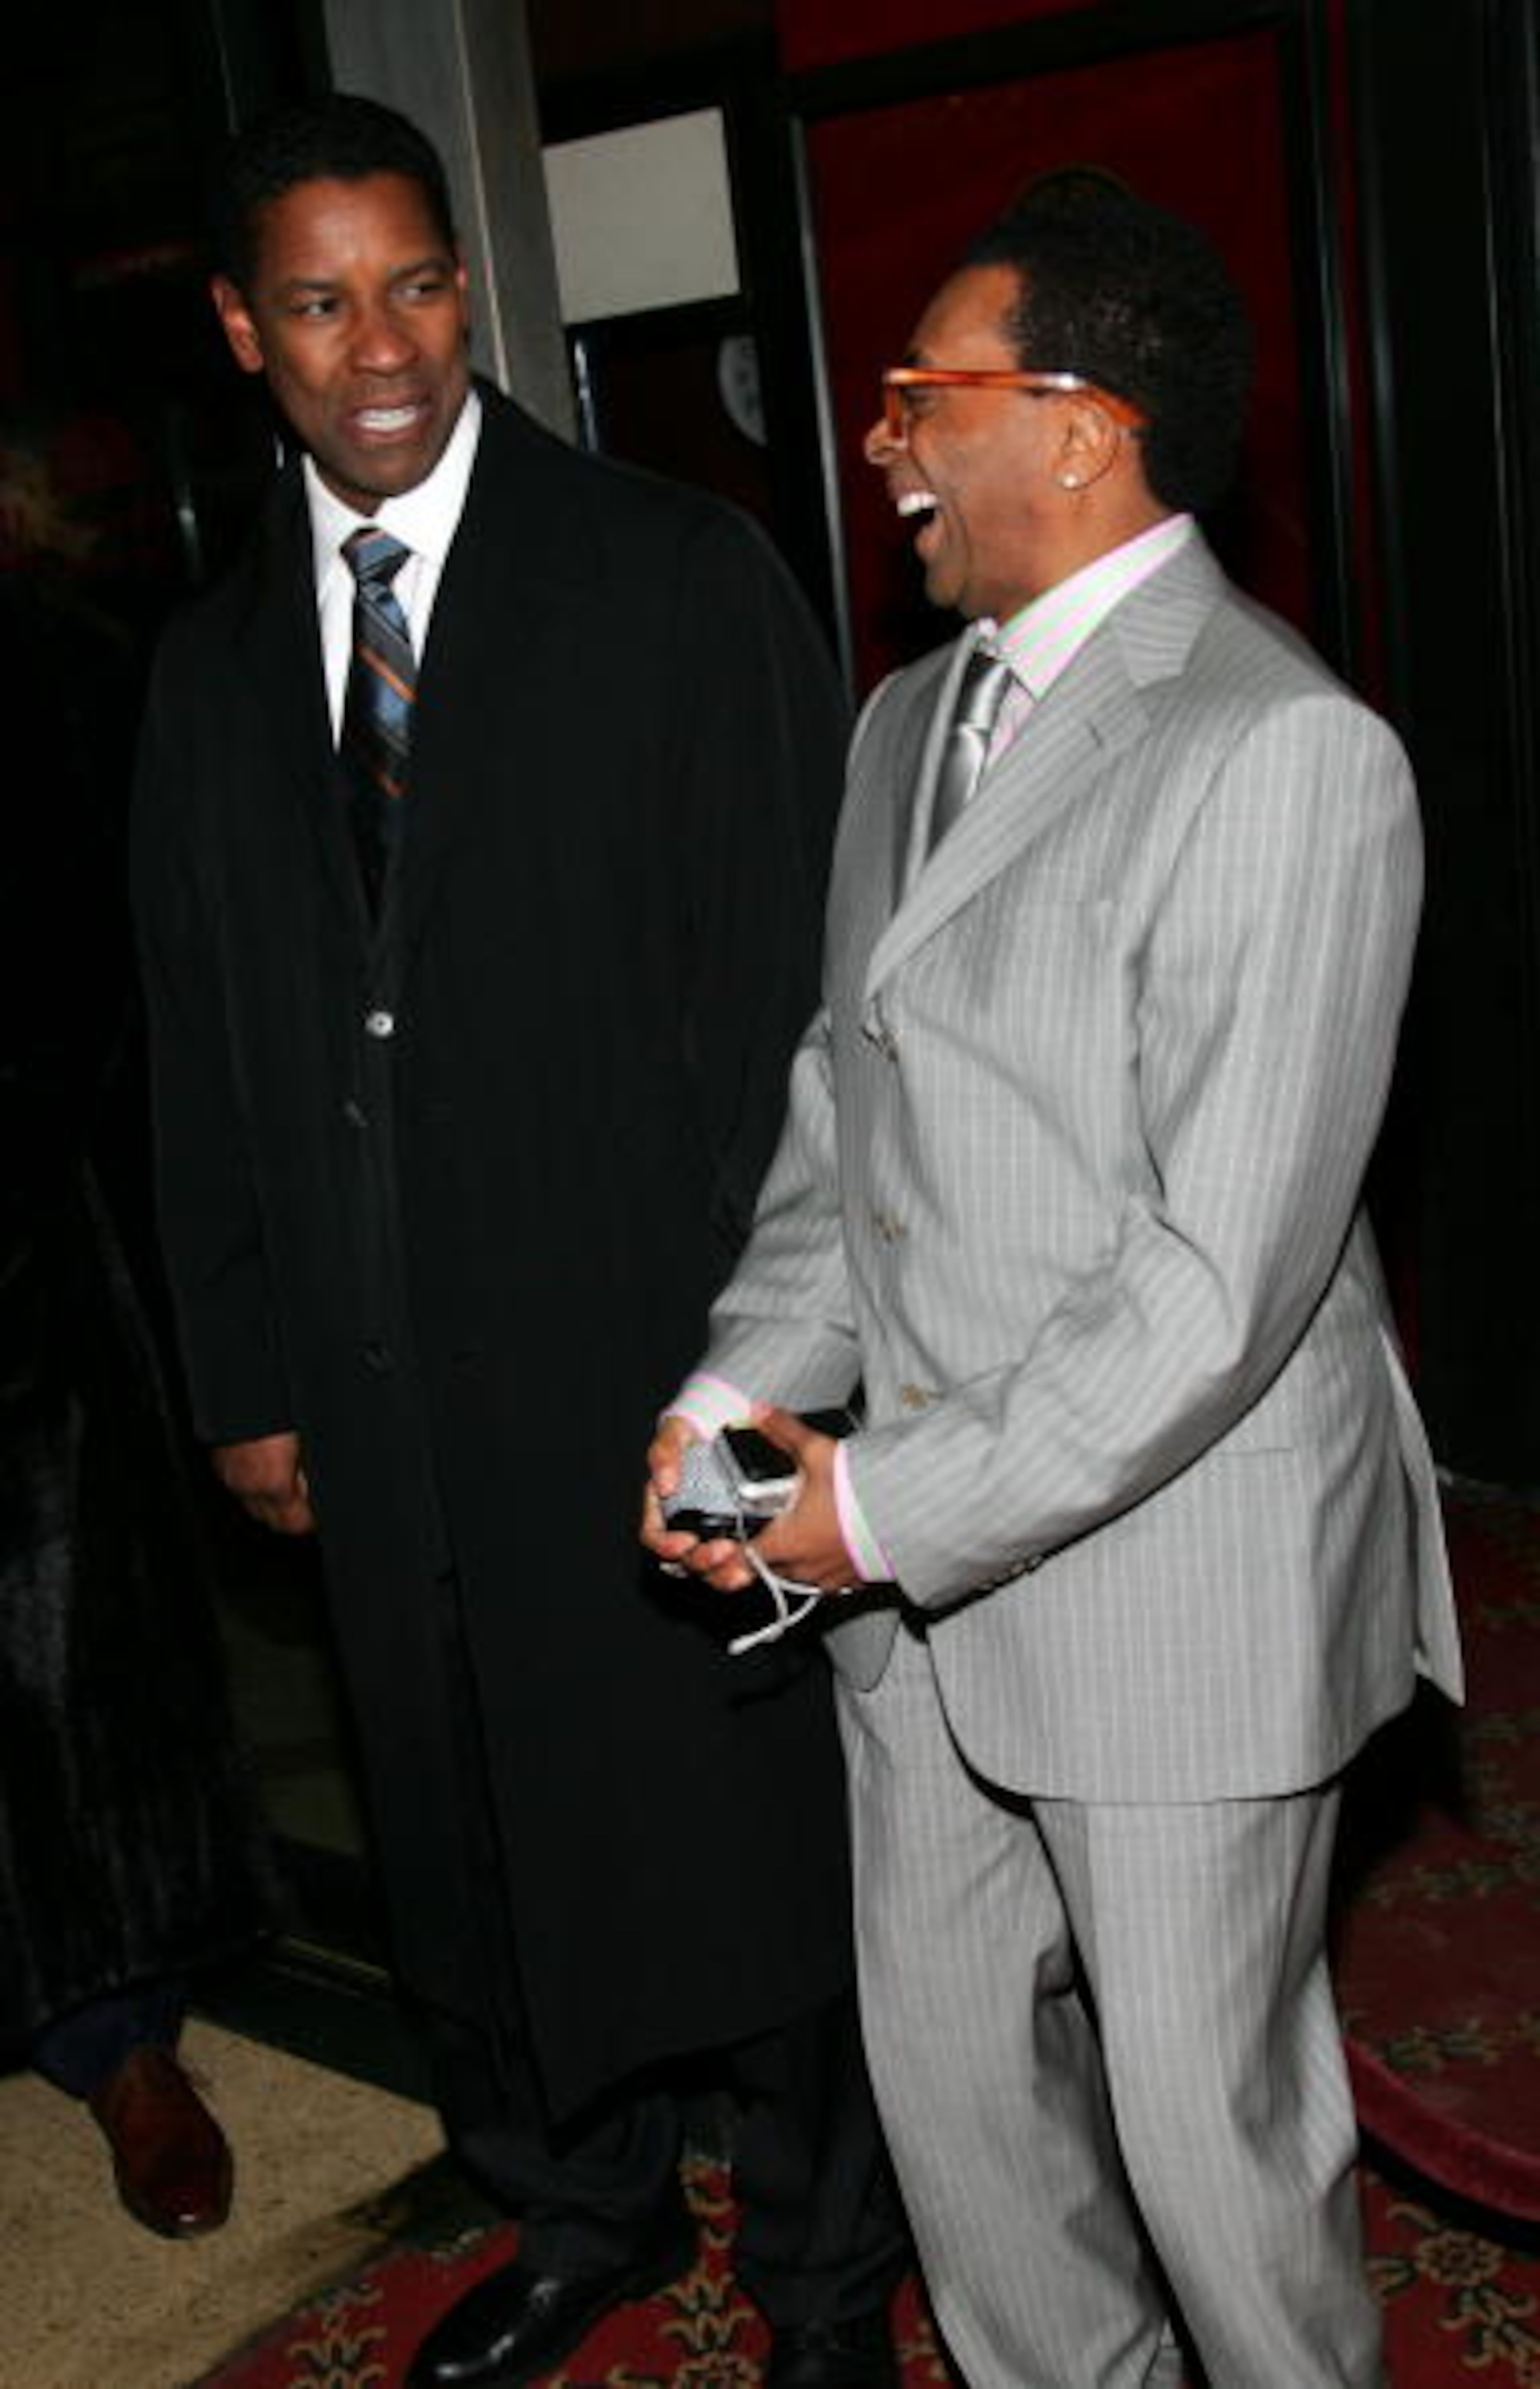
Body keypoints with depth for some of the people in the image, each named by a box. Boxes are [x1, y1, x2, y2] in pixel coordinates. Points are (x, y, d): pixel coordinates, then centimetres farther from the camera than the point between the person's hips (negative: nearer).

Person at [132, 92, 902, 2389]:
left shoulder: (679, 574, -5)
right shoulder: (213, 665, 10)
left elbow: (790, 976, -8)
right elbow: (201, 1047, 12)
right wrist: (249, 1376, 8)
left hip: (659, 1355, -4)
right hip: (390, 1399, 5)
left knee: (746, 1835, 9)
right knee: (475, 1846, 18)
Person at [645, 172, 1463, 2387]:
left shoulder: (1284, 752, -18)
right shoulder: (912, 716, 11)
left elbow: (1223, 1273, -22)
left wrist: (901, 1507, -17)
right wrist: (744, 1385, -1)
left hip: (1177, 1578, -8)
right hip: (918, 1558, 8)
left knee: (1207, 2124, 10)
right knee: (948, 2065, 20)